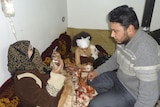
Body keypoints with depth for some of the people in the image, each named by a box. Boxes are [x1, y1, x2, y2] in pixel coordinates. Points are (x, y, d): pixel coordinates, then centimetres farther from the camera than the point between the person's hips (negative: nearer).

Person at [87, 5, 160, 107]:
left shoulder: (145, 51, -36)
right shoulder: (124, 39, -7)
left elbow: (149, 95, -33)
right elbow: (115, 59, 12)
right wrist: (97, 71, 5)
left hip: (133, 93, -8)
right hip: (120, 78, 8)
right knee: (92, 81, 14)